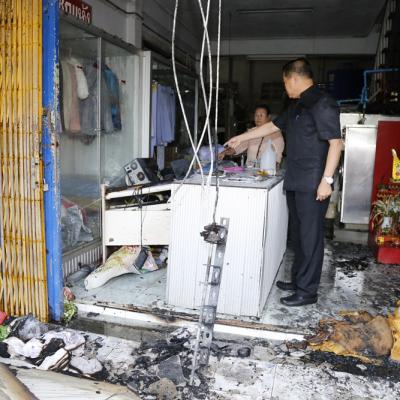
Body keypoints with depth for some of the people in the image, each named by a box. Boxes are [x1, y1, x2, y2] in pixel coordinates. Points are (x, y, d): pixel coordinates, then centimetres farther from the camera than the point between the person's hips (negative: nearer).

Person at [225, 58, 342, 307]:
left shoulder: (322, 104, -11)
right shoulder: (296, 106, 17)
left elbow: (335, 142, -16)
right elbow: (273, 126, 27)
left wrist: (327, 179, -20)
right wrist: (241, 138, 31)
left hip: (313, 185, -9)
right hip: (295, 182, 9)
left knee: (310, 236, -2)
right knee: (298, 234, 14)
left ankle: (307, 291, 8)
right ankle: (299, 280, 27)